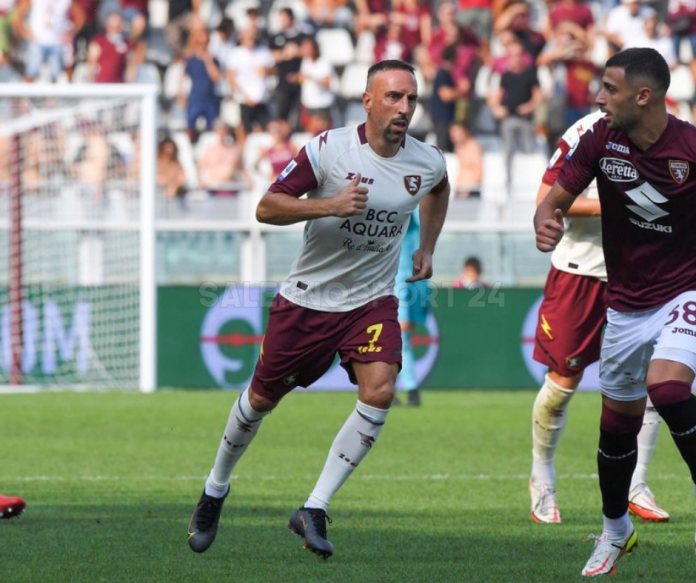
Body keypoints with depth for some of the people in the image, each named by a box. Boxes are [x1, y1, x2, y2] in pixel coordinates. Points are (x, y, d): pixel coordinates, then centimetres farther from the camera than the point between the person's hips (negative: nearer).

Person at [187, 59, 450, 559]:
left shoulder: (427, 162, -5)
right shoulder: (329, 149, -18)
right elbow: (267, 208, -18)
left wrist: (427, 248, 17)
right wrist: (330, 205, -30)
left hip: (373, 300, 2)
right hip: (307, 298, -2)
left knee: (380, 391, -22)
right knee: (263, 398, 10)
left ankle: (314, 510, -13)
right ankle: (216, 489, 37)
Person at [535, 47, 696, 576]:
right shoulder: (601, 141, -9)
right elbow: (556, 199, -2)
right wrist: (547, 224, -25)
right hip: (626, 306, 4)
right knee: (618, 425, 12)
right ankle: (616, 530, 37)